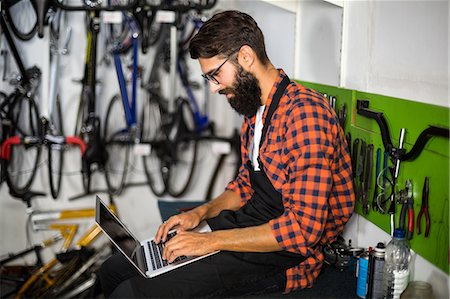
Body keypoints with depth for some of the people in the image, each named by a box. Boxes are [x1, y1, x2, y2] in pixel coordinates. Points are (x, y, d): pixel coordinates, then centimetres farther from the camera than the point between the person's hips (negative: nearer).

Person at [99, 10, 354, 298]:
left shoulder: (304, 112, -21)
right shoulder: (255, 111, 12)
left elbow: (303, 228, -26)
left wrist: (211, 240, -22)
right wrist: (202, 213, 5)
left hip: (283, 257, -9)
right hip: (246, 229, 9)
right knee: (114, 270, 7)